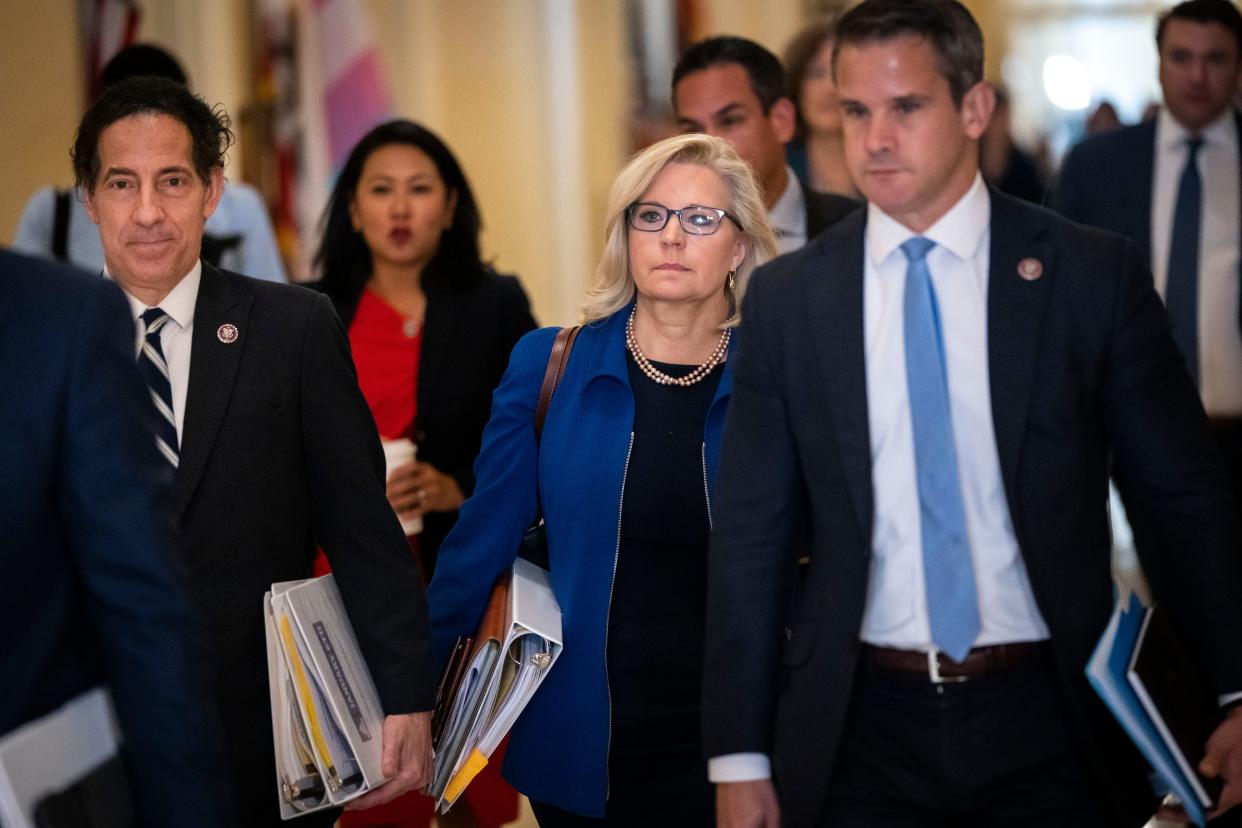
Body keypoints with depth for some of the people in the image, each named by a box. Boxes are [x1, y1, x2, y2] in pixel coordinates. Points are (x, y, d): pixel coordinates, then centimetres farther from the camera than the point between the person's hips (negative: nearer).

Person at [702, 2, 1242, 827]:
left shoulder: (1094, 275, -2)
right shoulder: (786, 298, 2)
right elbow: (751, 538, 4)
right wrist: (738, 757, 1)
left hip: (1047, 726, -1)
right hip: (861, 729, 1)